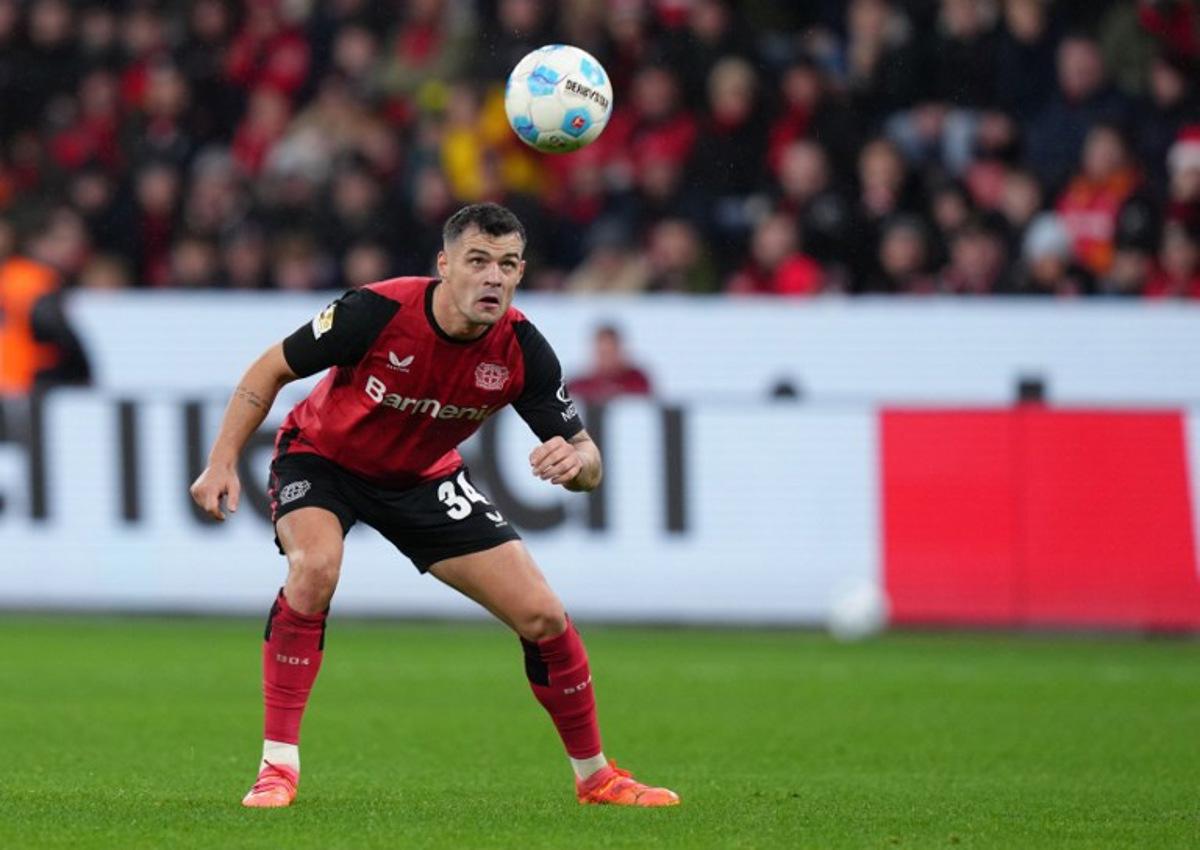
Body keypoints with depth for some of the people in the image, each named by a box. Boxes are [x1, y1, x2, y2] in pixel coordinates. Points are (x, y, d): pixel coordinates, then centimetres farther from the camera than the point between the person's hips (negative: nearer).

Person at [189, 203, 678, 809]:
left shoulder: (522, 351, -22)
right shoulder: (379, 311, -31)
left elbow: (588, 462, -15)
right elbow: (271, 369, -16)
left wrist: (573, 461, -40)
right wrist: (223, 463, -22)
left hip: (424, 478, 3)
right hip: (321, 457, -3)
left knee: (542, 616, -4)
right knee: (315, 567, -35)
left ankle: (595, 776, 18)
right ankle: (278, 765, -26)